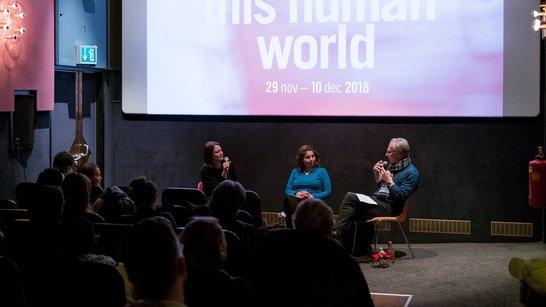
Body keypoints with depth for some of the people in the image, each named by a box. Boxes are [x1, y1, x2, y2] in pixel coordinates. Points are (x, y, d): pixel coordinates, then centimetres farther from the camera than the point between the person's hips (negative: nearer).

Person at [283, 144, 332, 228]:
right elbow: (287, 190, 17)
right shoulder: (295, 171, 24)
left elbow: (328, 192, 6)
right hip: (295, 202, 2)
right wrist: (296, 194, -6)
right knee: (289, 199, -38)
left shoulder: (321, 171, 16)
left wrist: (312, 196, -10)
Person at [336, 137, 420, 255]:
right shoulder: (389, 165, 19)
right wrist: (377, 174, 12)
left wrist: (389, 180, -13)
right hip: (375, 200, 8)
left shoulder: (411, 172, -7)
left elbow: (401, 196, -16)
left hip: (388, 207, -8)